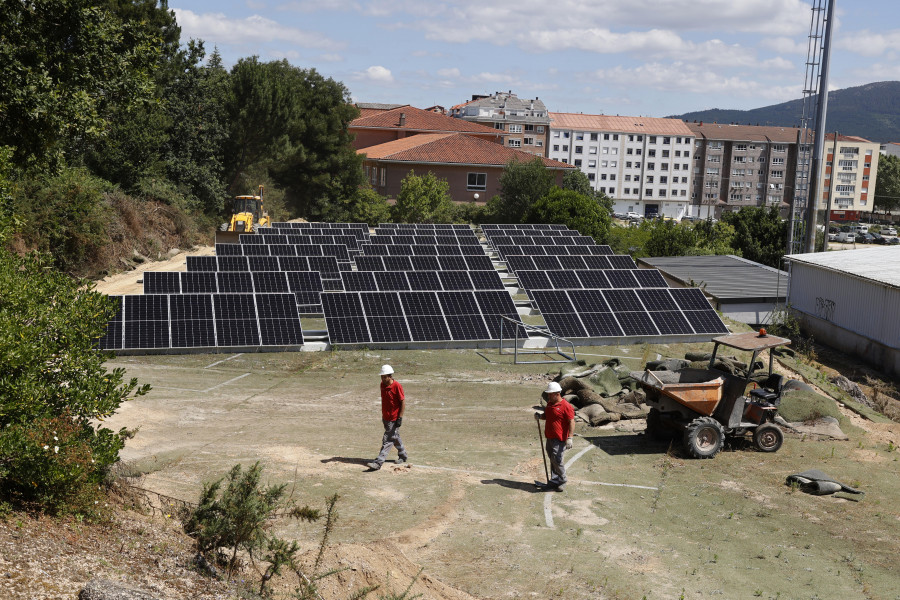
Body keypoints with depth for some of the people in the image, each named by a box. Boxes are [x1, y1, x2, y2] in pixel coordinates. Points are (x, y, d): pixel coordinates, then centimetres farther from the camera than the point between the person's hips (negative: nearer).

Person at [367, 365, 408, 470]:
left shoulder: (397, 386, -18)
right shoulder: (382, 385, 4)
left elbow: (403, 402, -15)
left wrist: (400, 418, -17)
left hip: (394, 419, -8)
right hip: (386, 417, 8)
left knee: (387, 440, -8)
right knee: (395, 438, 21)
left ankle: (378, 463, -10)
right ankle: (403, 456, 39)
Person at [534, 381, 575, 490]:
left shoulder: (566, 406, -14)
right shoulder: (550, 404, 13)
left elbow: (571, 422, -15)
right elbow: (546, 415, 29)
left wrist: (569, 438, -20)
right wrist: (539, 416, 5)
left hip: (559, 439, -8)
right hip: (550, 438, 9)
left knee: (556, 459, -12)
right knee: (552, 459, 14)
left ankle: (562, 479, 5)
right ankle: (555, 480, 25)